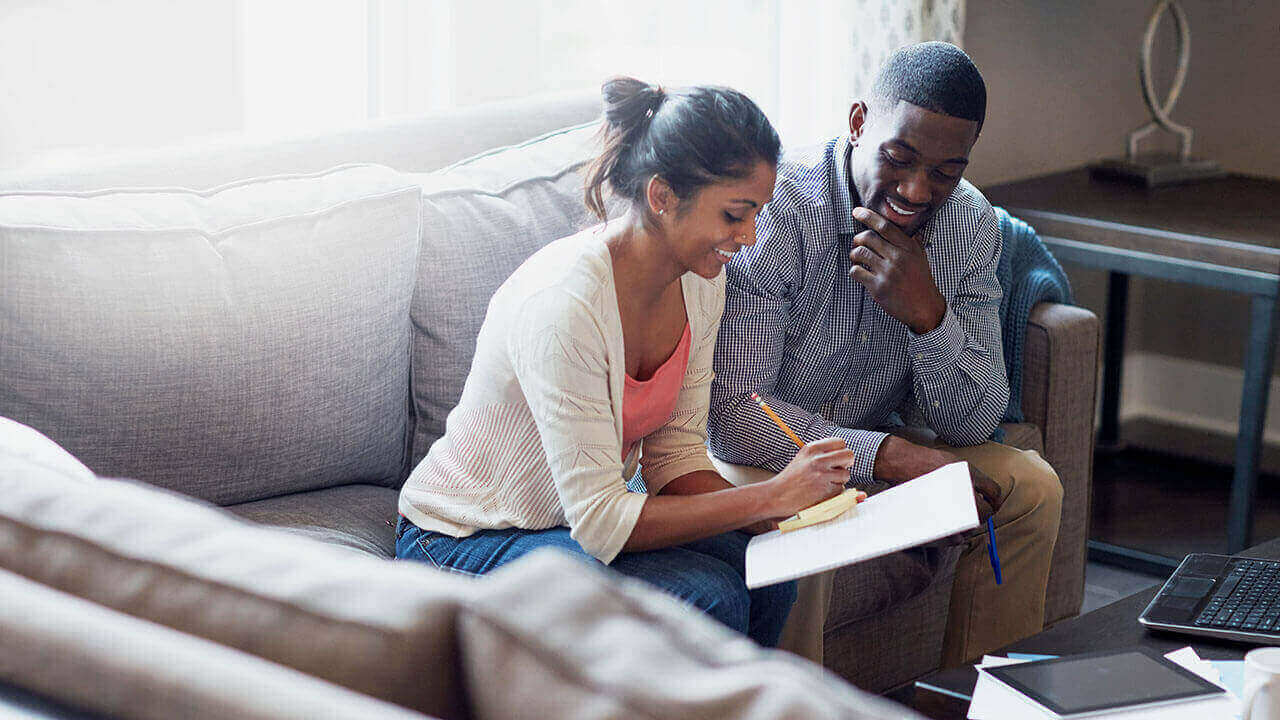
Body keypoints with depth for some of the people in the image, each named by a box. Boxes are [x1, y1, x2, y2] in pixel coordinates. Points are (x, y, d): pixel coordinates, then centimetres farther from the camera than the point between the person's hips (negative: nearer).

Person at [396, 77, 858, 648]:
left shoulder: (700, 281, -6)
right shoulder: (562, 301, -31)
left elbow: (677, 453, 0)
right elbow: (600, 523, -30)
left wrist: (775, 516, -18)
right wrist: (771, 497, -29)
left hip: (585, 515, 7)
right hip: (463, 545, -7)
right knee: (705, 599, -27)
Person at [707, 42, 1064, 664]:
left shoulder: (969, 223, -7)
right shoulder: (773, 214, -26)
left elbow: (971, 426, -9)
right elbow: (732, 414, -30)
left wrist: (928, 313, -28)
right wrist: (898, 457, -36)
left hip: (876, 445, 6)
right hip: (757, 458, -6)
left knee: (1029, 488, -9)